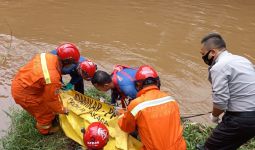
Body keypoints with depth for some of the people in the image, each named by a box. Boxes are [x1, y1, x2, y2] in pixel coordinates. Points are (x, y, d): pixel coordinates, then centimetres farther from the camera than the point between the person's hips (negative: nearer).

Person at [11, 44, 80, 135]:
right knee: (45, 111, 15)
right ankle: (45, 130, 43)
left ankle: (41, 122, 57)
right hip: (23, 93, -8)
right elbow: (51, 99, -20)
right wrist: (63, 110, -2)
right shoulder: (53, 78, -37)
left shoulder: (48, 56, -16)